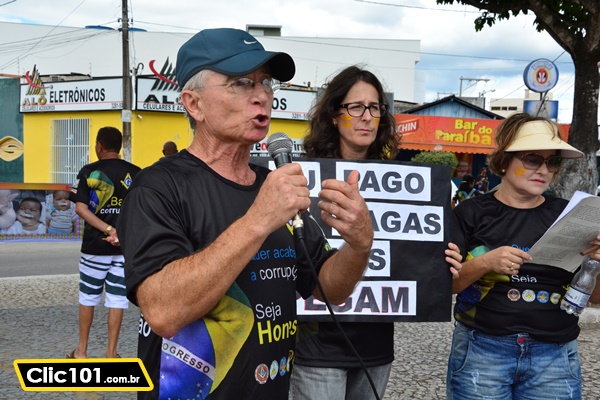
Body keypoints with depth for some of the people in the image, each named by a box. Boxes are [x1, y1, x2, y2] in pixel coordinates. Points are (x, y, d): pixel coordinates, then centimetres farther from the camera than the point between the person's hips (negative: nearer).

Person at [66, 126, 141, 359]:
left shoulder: (88, 172, -2)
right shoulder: (136, 173, 1)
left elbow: (80, 207, -12)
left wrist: (108, 230, -17)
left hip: (95, 245, -1)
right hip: (125, 246, 1)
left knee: (88, 297, 12)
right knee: (117, 298, 6)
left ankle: (81, 351, 19)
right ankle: (111, 353, 9)